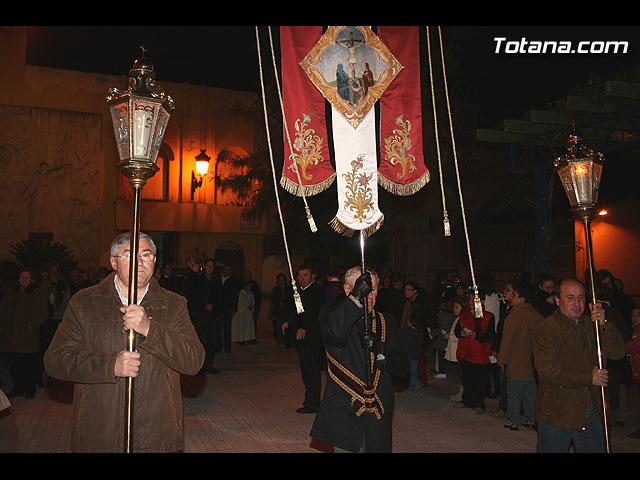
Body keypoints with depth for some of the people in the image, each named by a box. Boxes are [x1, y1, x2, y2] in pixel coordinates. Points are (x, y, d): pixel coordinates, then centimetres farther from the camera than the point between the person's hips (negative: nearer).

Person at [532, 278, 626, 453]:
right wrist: (590, 378, -16)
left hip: (591, 412, 6)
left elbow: (618, 352, 2)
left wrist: (604, 324, -13)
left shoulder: (590, 325, 9)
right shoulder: (545, 330, -11)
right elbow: (548, 370, -20)